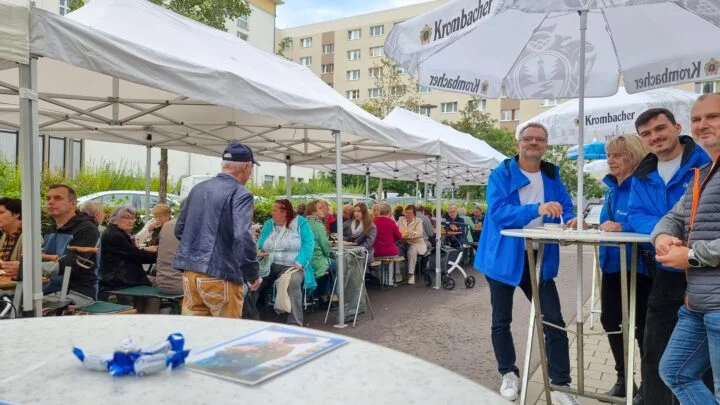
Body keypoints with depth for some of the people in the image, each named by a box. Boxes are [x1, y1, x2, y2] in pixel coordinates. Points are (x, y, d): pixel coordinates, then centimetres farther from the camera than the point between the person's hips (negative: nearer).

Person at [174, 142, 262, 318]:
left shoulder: (198, 188, 11)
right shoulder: (240, 193, -12)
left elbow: (179, 230, 17)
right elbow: (243, 238, -22)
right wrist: (253, 275, -12)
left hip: (190, 273, 7)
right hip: (220, 276, -7)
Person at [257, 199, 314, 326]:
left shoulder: (300, 223, 2)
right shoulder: (268, 224, 16)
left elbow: (308, 245, -7)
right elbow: (259, 245, 14)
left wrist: (299, 263, -19)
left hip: (291, 266, -4)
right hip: (269, 265, 4)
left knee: (293, 281, -37)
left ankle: (295, 323, -29)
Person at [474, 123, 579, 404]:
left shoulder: (552, 176, 5)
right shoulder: (501, 174, -9)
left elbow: (566, 207, 5)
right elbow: (497, 211, -22)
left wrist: (570, 220, -19)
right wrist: (536, 209, -35)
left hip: (539, 259, 3)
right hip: (503, 257, -3)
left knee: (553, 320, 0)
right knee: (501, 320, 11)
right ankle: (508, 374, 30)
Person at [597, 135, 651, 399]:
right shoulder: (612, 188, 12)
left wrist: (623, 227, -32)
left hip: (637, 266, -8)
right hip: (612, 264, 9)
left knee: (641, 326, 4)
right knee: (610, 321, 14)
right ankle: (624, 379, 30)